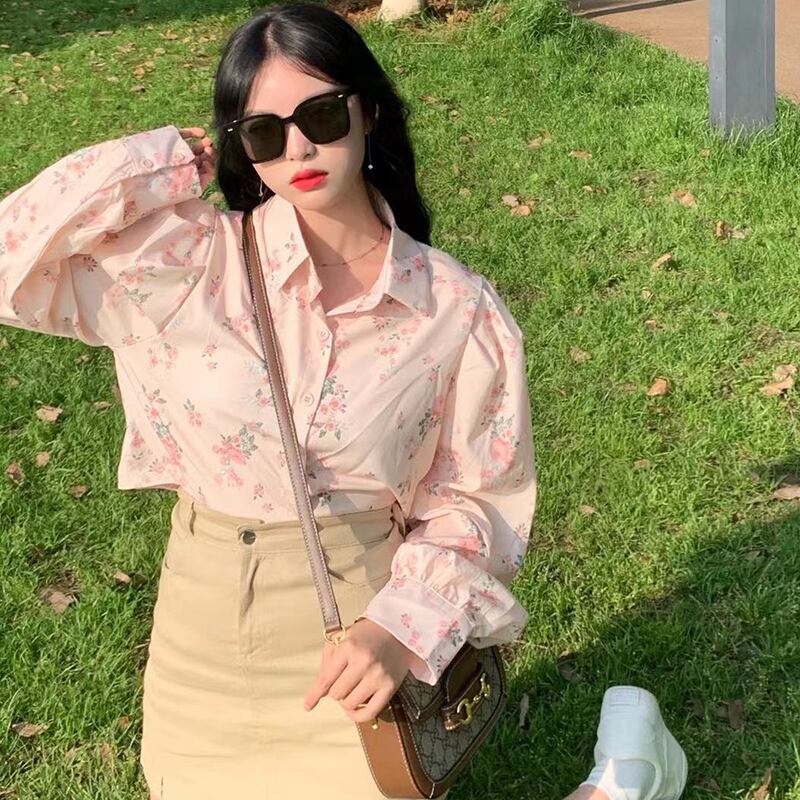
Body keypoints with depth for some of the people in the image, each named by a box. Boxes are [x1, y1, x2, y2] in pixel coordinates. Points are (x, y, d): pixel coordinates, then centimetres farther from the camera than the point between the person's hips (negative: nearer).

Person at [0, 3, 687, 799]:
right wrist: (162, 164, -14)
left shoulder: (459, 311, -10)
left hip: (357, 632, -2)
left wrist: (401, 629, -19)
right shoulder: (188, 262, -10)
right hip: (204, 626, 2)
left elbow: (478, 497, -4)